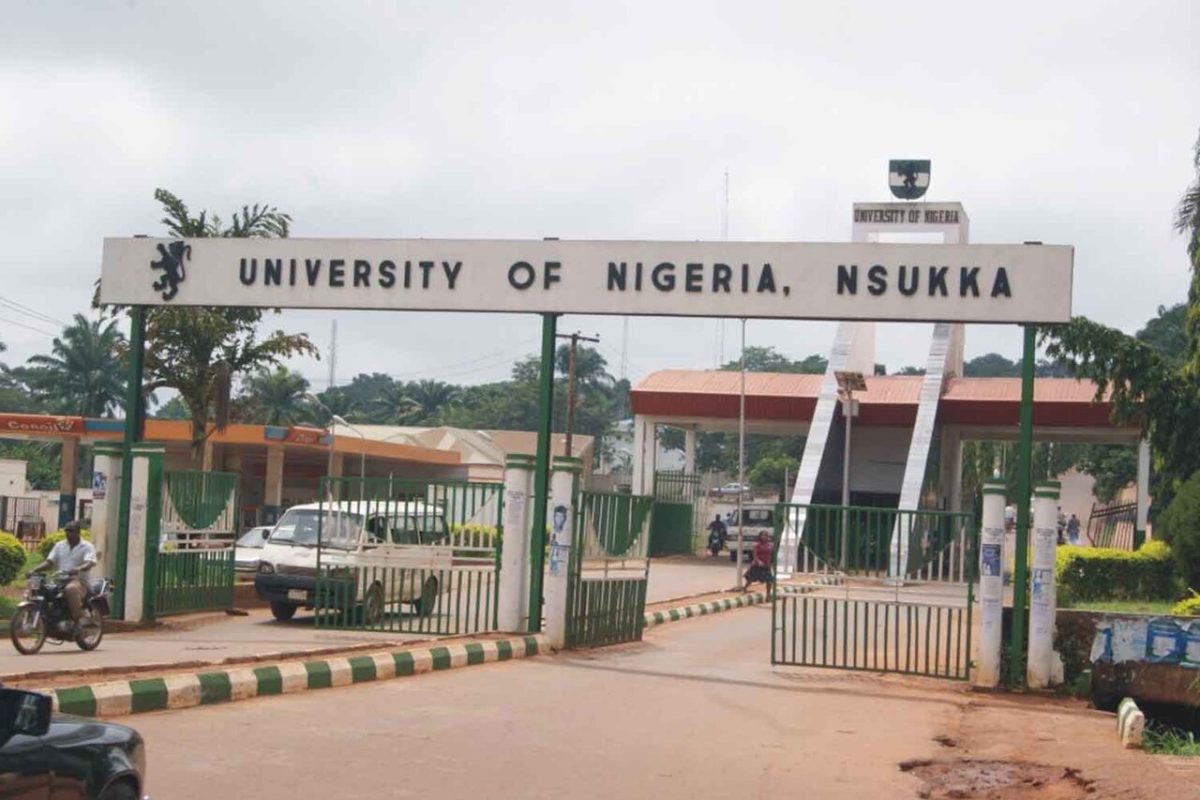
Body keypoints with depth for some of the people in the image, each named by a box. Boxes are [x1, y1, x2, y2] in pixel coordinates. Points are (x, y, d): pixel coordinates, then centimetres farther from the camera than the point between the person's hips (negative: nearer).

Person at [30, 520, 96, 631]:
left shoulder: (87, 547, 0)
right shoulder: (60, 546, 16)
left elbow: (90, 563, -17)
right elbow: (49, 562, 10)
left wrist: (78, 569, -38)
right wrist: (34, 569, -7)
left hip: (79, 581, -6)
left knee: (70, 589, -40)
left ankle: (78, 621, -34)